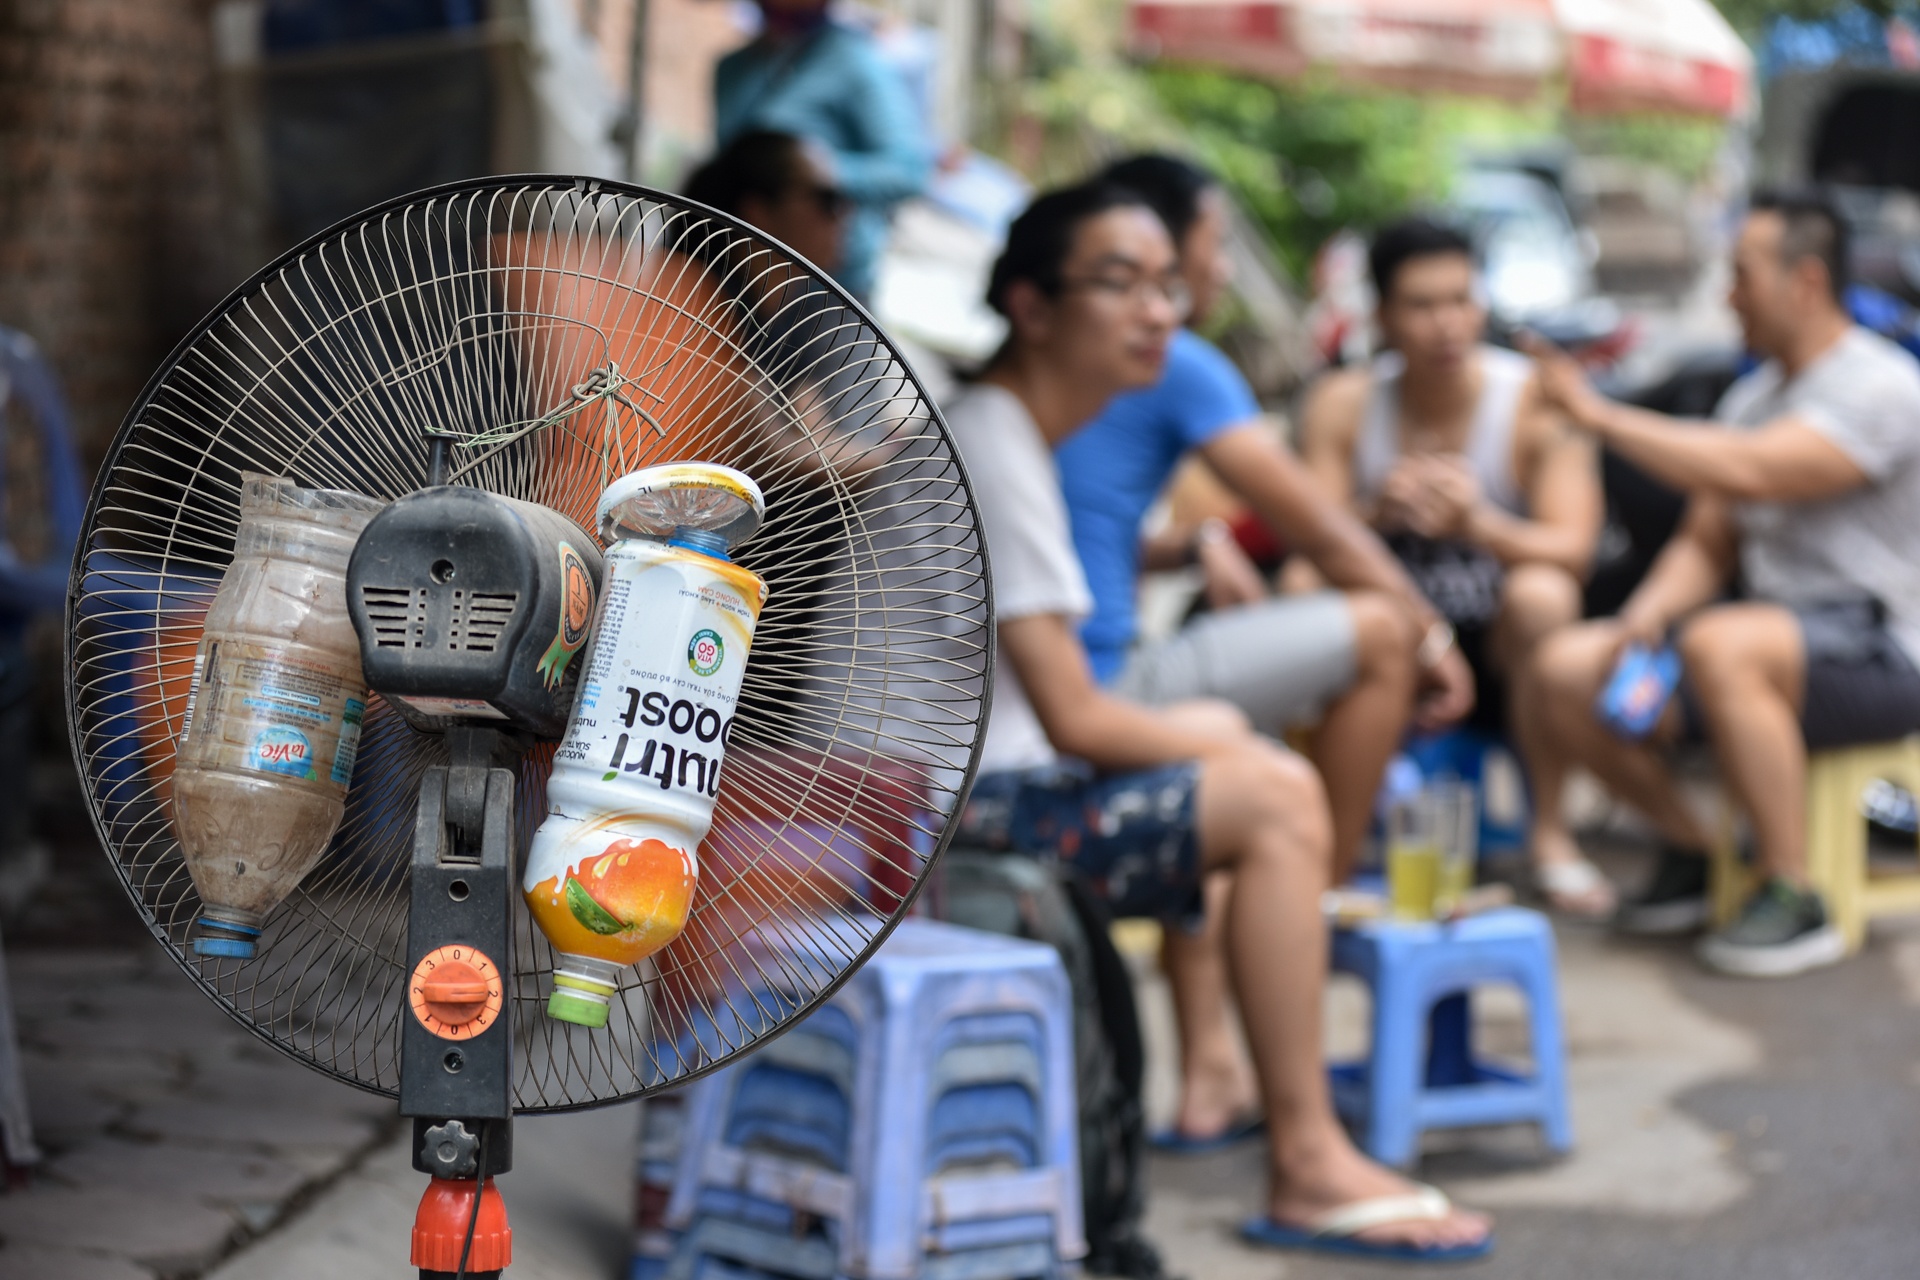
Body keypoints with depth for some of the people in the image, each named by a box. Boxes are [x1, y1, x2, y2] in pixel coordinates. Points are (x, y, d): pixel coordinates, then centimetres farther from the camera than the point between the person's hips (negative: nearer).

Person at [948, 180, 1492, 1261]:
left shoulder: (1005, 430, 15)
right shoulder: (994, 450, -16)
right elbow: (1073, 720, -18)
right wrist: (1233, 757, -4)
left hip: (975, 776, 11)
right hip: (966, 807, -11)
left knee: (1219, 730, 25)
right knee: (1275, 796, -18)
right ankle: (1308, 1170, -13)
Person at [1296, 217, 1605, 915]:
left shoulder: (1533, 400, -11)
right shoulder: (1342, 405, -4)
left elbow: (1573, 548, -21)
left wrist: (1481, 525, -41)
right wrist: (1375, 515, -33)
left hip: (1499, 649, -2)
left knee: (1539, 593, -34)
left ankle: (1550, 834, -18)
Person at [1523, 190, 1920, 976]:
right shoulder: (1752, 397, 15)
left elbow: (1749, 473, -28)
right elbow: (1705, 543, 14)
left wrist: (1600, 415, -24)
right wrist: (1646, 615, -7)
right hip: (1774, 630, 8)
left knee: (1718, 644, -39)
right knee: (1566, 669, -8)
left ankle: (1794, 900, -28)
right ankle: (1689, 850, 10)